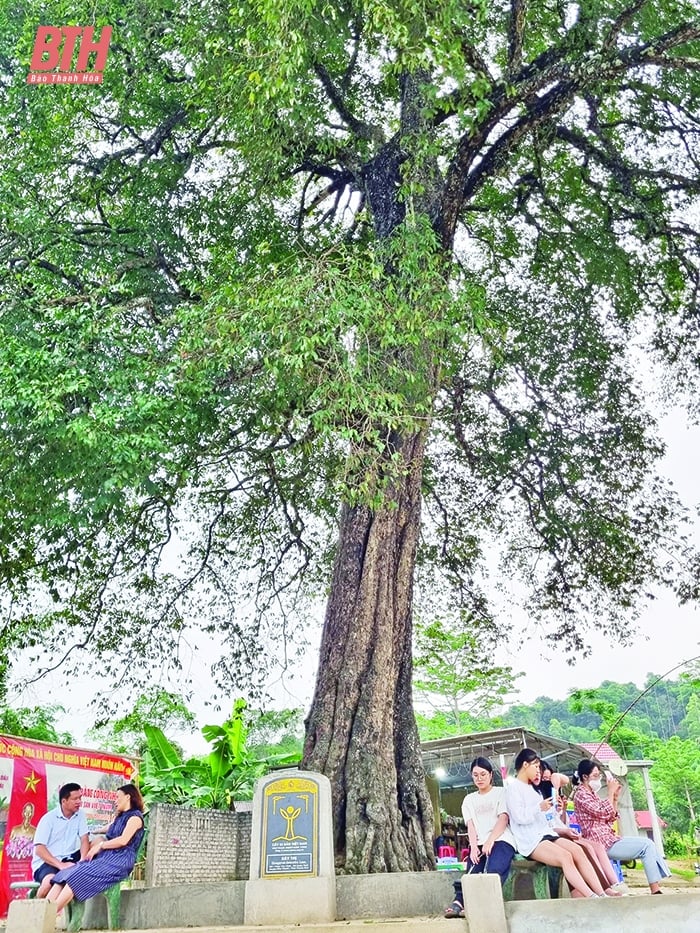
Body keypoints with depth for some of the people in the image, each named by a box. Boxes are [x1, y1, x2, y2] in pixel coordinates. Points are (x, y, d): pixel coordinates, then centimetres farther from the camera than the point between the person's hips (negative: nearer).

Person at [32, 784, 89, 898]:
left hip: (68, 859, 5)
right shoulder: (49, 818, -10)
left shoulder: (80, 814, 4)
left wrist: (82, 860, -25)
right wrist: (60, 865, -28)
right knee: (51, 881, -38)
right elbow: (39, 849, -17)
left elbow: (84, 839, -4)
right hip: (46, 862, -5)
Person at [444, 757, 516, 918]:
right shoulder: (469, 799, 25)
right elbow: (470, 825, 11)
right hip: (478, 844, 3)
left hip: (501, 840, -3)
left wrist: (490, 841, -16)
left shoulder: (501, 792, 15)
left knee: (493, 871, -34)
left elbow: (503, 819, 0)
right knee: (473, 873, -27)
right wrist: (474, 846, -10)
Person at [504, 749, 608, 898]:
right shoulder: (513, 788, -1)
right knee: (565, 856, -29)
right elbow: (519, 816, -13)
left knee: (577, 850, -18)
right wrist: (540, 808, -26)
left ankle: (601, 894, -27)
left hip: (546, 834, 8)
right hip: (530, 840, -7)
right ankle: (591, 897, -34)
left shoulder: (531, 789, 26)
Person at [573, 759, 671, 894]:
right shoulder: (581, 794, -10)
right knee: (646, 845, -12)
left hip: (608, 838, 9)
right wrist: (610, 792, -10)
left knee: (647, 844, 3)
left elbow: (610, 818, 16)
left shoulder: (592, 793, 18)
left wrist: (615, 797, 6)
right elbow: (603, 813, -19)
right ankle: (655, 890, -11)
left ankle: (657, 889, -4)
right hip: (602, 842, -9)